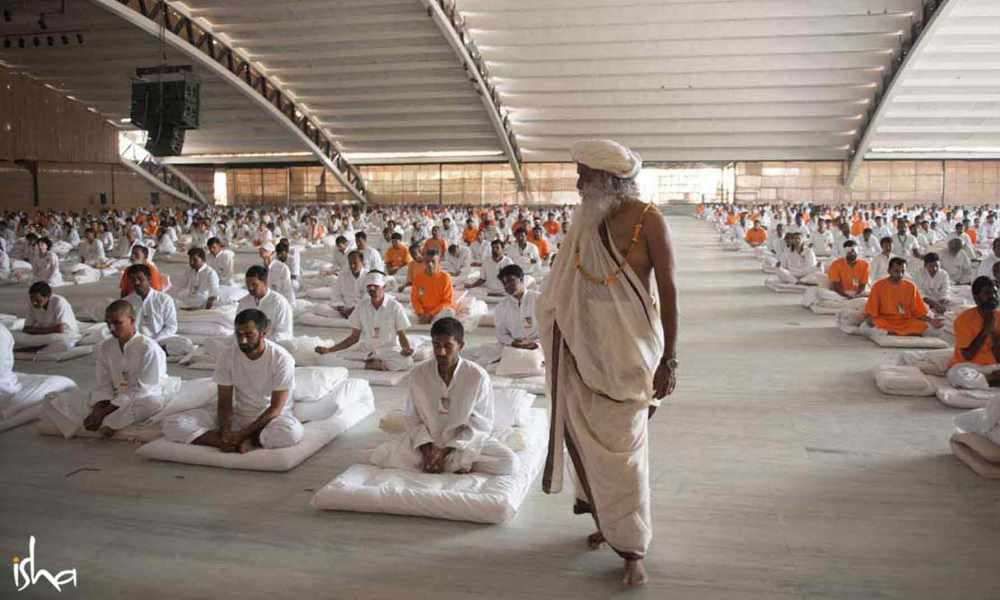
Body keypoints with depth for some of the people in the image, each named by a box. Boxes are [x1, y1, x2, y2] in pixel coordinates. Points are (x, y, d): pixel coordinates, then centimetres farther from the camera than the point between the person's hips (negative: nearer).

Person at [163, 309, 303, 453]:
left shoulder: (281, 359, -19)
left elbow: (276, 408, -18)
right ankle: (239, 442, -23)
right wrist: (225, 431, -25)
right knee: (172, 424, -14)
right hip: (238, 415, 4)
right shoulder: (228, 355, -8)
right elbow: (224, 401, -6)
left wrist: (242, 433, -25)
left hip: (272, 417, -4)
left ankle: (243, 440, -16)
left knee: (291, 433, -41)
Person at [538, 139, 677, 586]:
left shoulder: (647, 221, -12)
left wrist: (669, 360, -12)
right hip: (584, 347, 5)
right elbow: (566, 288, 10)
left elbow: (668, 292, -10)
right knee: (590, 439, 12)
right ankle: (608, 518, 33)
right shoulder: (585, 219, 3)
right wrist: (560, 339, 12)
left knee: (622, 446, 2)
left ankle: (631, 546, 17)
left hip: (626, 348, -5)